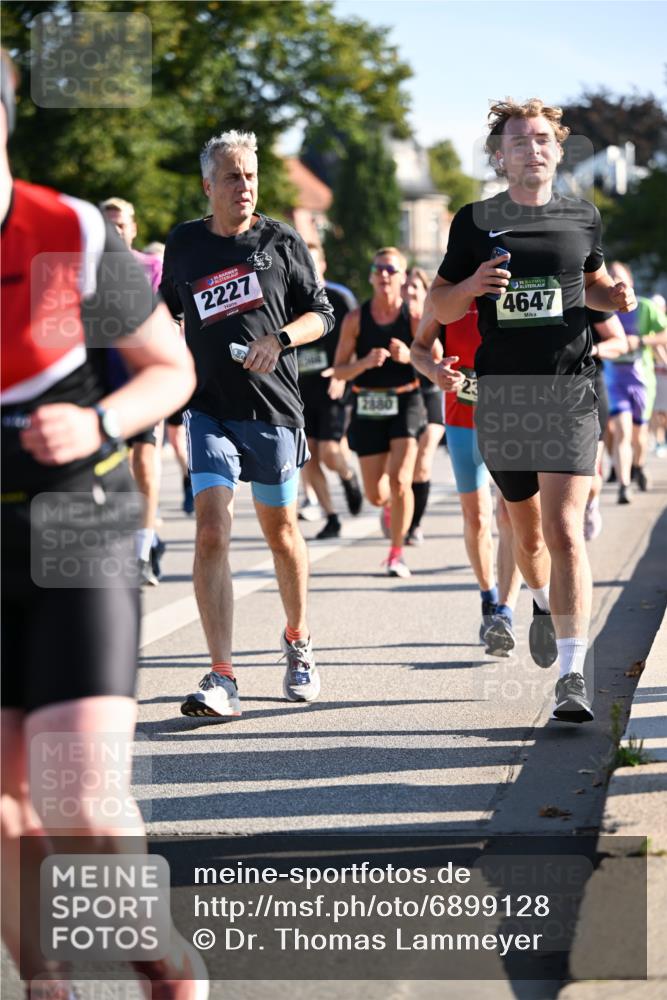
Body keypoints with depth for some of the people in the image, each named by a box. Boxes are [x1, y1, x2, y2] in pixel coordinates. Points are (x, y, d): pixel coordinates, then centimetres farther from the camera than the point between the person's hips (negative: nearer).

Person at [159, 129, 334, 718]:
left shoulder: (282, 242, 2)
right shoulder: (183, 245, 7)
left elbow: (322, 313, 5)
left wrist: (278, 340, -12)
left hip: (273, 409, 0)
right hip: (210, 409, 0)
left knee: (281, 531, 12)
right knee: (212, 531, -15)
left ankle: (298, 641, 38)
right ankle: (222, 679, -19)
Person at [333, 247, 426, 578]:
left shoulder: (414, 317, -4)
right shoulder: (356, 319, -1)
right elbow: (339, 370, 0)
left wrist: (410, 357, -21)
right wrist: (366, 362, -19)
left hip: (405, 404, -2)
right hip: (368, 406, 2)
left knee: (399, 481, -19)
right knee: (375, 495, 5)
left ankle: (397, 552, -2)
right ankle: (390, 507, 44)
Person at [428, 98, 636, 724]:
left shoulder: (582, 218, 7)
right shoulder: (477, 221, 3)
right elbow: (439, 307, 7)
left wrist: (615, 297, 1)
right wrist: (473, 285, -14)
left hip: (568, 393, -1)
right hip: (500, 395, 1)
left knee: (564, 530, -14)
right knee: (526, 529, 14)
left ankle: (572, 675, -14)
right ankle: (543, 605, 49)